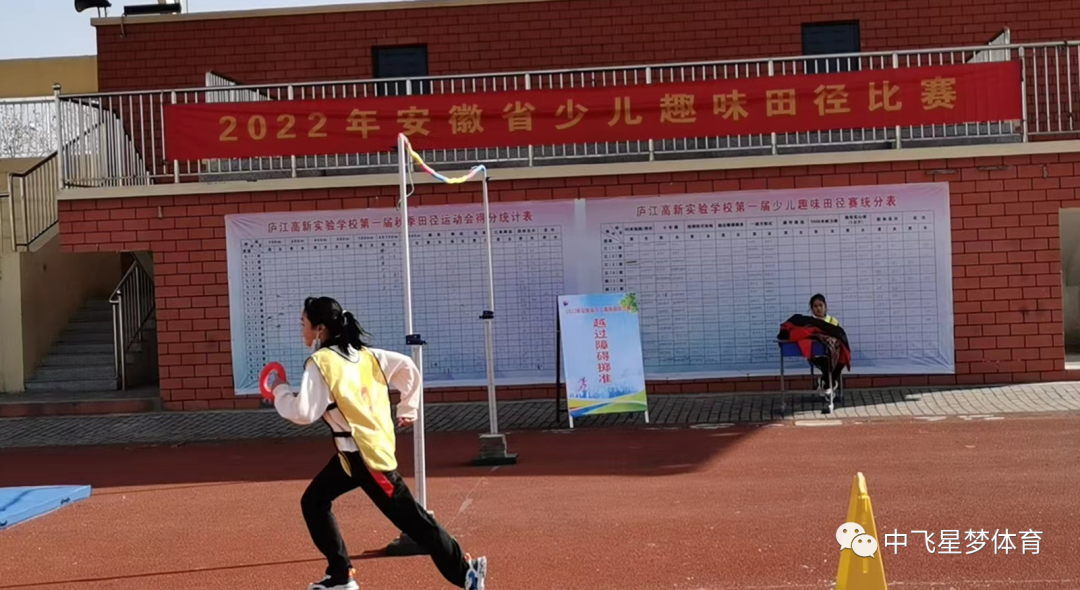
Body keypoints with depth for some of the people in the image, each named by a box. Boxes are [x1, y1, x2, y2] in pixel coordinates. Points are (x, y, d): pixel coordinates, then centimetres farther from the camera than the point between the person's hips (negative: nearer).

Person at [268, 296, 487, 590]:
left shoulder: (320, 362, -16)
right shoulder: (362, 353, 8)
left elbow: (303, 412, -22)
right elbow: (406, 366, 10)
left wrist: (280, 391, -3)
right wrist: (408, 409, 18)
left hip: (365, 453, -9)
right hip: (357, 451, 9)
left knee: (410, 518, -4)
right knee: (313, 501, 16)